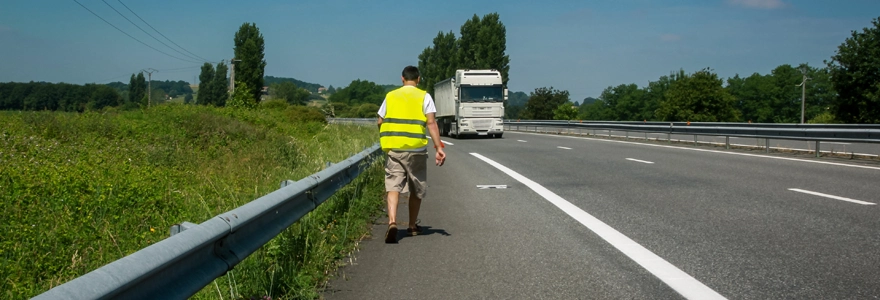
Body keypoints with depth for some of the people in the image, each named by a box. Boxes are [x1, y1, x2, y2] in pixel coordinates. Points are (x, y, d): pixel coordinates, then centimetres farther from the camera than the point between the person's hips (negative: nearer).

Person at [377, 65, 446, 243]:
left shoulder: (390, 96, 10)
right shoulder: (424, 97, 2)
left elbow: (380, 122, 10)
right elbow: (431, 123, -8)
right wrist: (439, 147, -10)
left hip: (393, 148, 1)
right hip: (416, 149, -1)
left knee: (393, 186, -3)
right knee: (416, 189, 15)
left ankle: (392, 222, -25)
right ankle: (412, 226, 25)